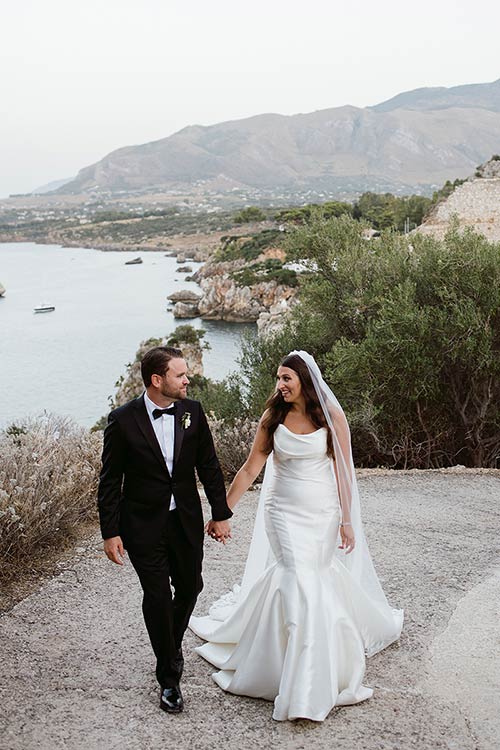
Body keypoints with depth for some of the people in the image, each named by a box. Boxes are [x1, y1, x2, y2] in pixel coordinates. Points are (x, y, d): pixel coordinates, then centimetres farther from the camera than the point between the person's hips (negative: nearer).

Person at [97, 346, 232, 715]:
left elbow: (209, 466, 3)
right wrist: (111, 532, -8)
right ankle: (169, 678, 19)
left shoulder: (193, 411, -5)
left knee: (190, 587, 15)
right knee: (158, 597, 1)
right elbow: (110, 481, -7)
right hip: (143, 525, -3)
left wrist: (221, 514, 5)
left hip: (186, 520, 4)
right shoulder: (123, 420, -14)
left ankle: (172, 640, 46)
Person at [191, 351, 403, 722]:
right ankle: (305, 685, 4)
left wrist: (347, 520, -4)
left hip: (323, 513, 0)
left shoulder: (332, 416, -5)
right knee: (302, 582, -10)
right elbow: (250, 469, 2)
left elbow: (343, 470, -2)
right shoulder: (273, 417, -2)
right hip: (285, 511, 0)